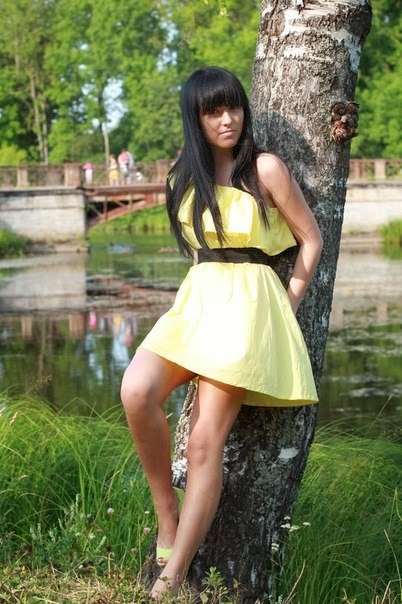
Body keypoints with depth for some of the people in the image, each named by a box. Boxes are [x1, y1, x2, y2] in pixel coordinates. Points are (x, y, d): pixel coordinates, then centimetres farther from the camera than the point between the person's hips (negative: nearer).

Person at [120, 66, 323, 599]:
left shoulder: (265, 169, -2)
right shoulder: (185, 176, 14)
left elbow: (311, 239, 3)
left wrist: (288, 303, 2)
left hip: (247, 304, -5)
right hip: (195, 299, 5)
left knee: (207, 439, -14)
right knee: (137, 391, -25)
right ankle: (167, 515, -10)